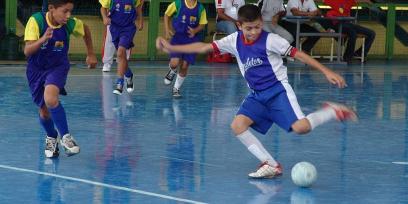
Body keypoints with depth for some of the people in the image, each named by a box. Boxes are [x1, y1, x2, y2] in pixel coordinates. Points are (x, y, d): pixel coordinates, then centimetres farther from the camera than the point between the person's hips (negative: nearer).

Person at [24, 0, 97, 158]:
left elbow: (86, 30, 7)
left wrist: (91, 54, 14)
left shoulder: (70, 24, -18)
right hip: (36, 69, 1)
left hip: (58, 67, -1)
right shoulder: (36, 21, -24)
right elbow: (27, 51, -30)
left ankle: (65, 136, -15)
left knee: (50, 99, -30)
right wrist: (43, 39, -47)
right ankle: (51, 137, 40)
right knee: (44, 111, 9)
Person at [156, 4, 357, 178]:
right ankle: (271, 165, -10)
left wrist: (326, 72, -14)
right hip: (257, 95, 5)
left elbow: (298, 54, -10)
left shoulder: (270, 40, -13)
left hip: (278, 90, -5)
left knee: (301, 127, -27)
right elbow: (204, 47, 0)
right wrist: (171, 47, -6)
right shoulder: (234, 40, -2)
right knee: (238, 125, -18)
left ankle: (332, 112, 4)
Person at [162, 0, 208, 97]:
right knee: (174, 63, -18)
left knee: (184, 66, 1)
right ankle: (172, 72, 21)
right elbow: (167, 15, 4)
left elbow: (202, 24, 4)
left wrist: (195, 31, -16)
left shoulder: (200, 8, -5)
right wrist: (167, 30, -7)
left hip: (191, 39, 2)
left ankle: (176, 88, 22)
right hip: (177, 37, -2)